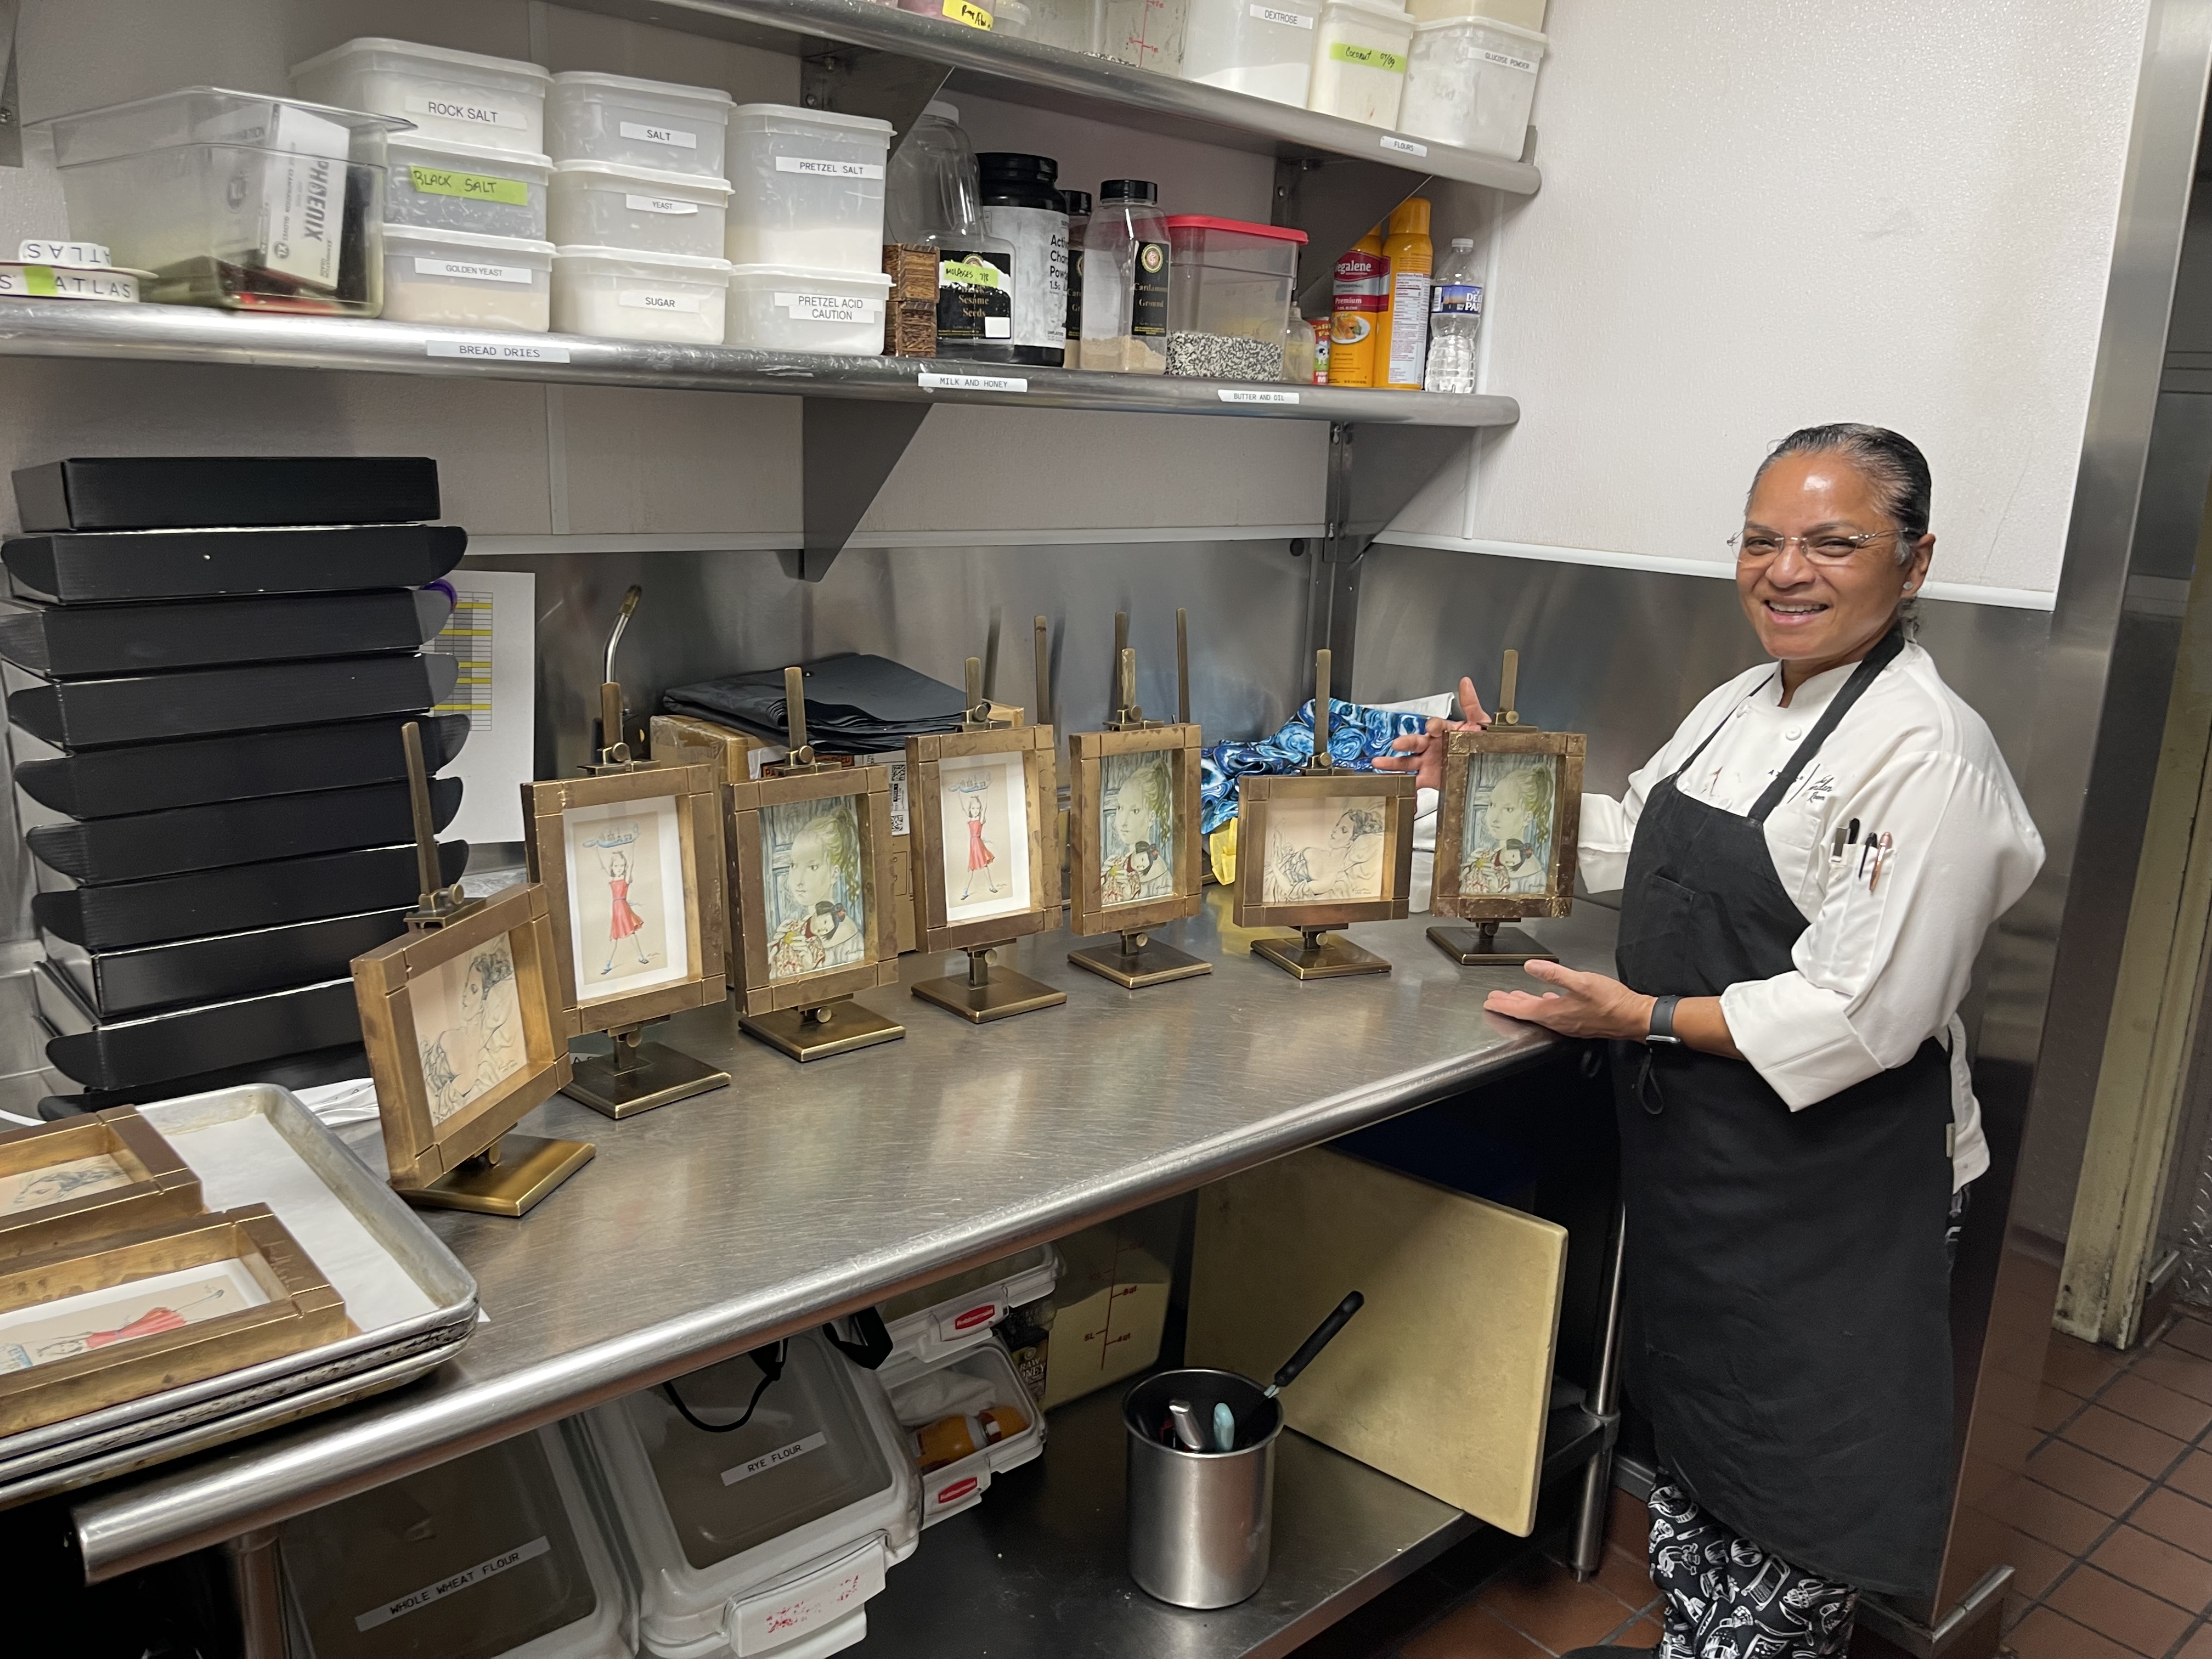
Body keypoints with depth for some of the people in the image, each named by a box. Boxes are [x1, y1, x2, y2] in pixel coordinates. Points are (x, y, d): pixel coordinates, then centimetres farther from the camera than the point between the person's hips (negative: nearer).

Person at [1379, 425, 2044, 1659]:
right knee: (1695, 1423, 24)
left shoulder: (1928, 756, -22)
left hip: (1833, 1181, -8)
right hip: (1696, 1145, 9)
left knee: (1795, 1477, 9)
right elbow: (1638, 842, 18)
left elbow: (1866, 1014, -25)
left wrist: (1646, 1017, -24)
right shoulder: (1743, 705, 5)